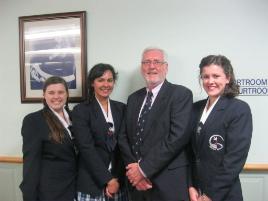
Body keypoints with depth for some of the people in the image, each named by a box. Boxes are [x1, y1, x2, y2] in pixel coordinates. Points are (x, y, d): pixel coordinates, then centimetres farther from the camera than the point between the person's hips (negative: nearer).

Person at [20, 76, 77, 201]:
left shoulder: (73, 116, 4)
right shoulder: (33, 120, -12)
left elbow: (77, 151, 9)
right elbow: (31, 162, -13)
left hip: (73, 186, 5)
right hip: (49, 190, -5)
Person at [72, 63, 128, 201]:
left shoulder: (121, 108, 6)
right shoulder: (80, 110, -5)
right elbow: (86, 148, -12)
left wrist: (117, 179, -6)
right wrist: (108, 179, -14)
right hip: (92, 183, -3)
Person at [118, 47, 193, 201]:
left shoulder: (181, 94, -8)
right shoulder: (134, 98, 10)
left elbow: (178, 136, -18)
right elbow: (124, 137, 6)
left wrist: (143, 169, -16)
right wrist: (133, 168, -9)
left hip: (168, 184, -4)